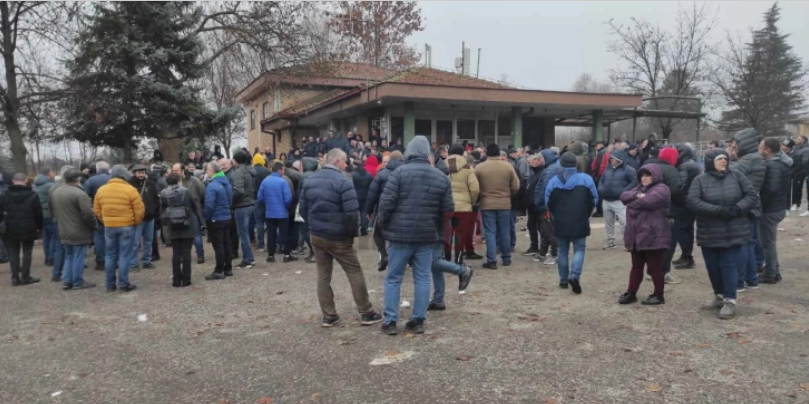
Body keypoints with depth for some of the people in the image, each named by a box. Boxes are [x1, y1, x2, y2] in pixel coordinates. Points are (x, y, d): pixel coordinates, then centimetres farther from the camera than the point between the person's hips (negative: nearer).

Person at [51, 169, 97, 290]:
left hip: (64, 231, 8)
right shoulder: (79, 193, -20)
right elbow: (88, 213, -23)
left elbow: (52, 210, 18)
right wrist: (94, 226, -7)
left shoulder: (55, 191, 7)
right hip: (79, 232, -8)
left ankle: (67, 281, 19)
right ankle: (78, 282, 8)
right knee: (78, 257, 2)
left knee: (69, 256, 18)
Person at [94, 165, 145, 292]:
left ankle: (110, 284, 16)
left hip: (109, 227, 4)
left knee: (110, 255, 12)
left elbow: (97, 210, 10)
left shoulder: (101, 190, 4)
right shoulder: (130, 190, -11)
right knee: (125, 255, 1)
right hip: (127, 226, -4)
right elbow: (140, 210, -9)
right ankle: (123, 284, 3)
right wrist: (136, 223, 6)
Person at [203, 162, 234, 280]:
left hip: (216, 219, -8)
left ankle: (219, 271, 2)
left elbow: (209, 205, -24)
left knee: (218, 246, -3)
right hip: (227, 218, 8)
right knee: (227, 243, 12)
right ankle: (228, 269, 20)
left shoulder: (212, 186, -20)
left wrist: (205, 216, -9)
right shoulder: (227, 183, 6)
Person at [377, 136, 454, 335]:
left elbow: (386, 202, -11)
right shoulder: (441, 176, 4)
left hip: (401, 233, -3)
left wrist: (383, 223, 6)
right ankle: (418, 321, 13)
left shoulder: (399, 173, -7)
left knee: (393, 278, 7)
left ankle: (390, 321, 9)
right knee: (422, 278, 10)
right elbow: (448, 209, 4)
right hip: (427, 235, 3)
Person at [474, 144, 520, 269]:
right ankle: (506, 258, 21)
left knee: (490, 233, 2)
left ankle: (491, 261, -2)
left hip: (487, 204, -1)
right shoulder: (508, 166, -2)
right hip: (504, 204, 1)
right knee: (504, 232, 12)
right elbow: (516, 187, 1)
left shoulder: (479, 167, -6)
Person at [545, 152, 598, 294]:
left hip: (560, 223, 2)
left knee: (563, 251, 12)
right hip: (580, 222, -1)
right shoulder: (586, 179, -3)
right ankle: (575, 275, -15)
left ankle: (563, 280, 17)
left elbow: (548, 203, 2)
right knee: (579, 249, 5)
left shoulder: (554, 181, 0)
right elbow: (594, 199, 2)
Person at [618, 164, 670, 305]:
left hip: (653, 237, -8)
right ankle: (631, 293, 22)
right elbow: (624, 196, 4)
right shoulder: (639, 188, 19)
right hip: (637, 236, 8)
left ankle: (659, 295, 15)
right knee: (636, 266, 15)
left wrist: (632, 202, -6)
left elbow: (648, 201, -25)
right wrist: (637, 196, -14)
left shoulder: (661, 189, -8)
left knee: (654, 267, 2)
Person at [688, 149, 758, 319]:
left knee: (729, 266, -3)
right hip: (709, 233, 1)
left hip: (734, 232, -1)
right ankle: (719, 295, 31)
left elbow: (752, 195, 1)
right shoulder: (700, 180, -3)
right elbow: (692, 202, -14)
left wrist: (737, 209, -16)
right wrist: (718, 210, -22)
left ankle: (730, 301, 3)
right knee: (713, 267, 11)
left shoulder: (736, 176, 1)